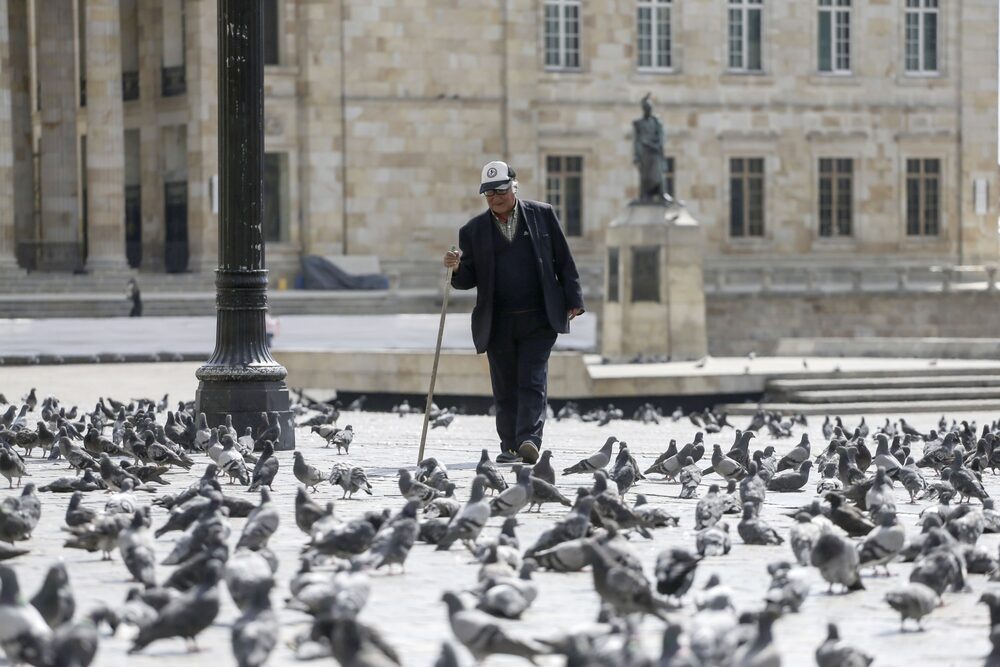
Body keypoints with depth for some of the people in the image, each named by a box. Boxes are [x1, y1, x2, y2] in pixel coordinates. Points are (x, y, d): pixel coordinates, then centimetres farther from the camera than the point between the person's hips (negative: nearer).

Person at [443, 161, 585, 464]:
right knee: (505, 389, 6)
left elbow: (564, 261, 7)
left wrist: (573, 300, 2)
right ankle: (510, 447, 14)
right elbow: (469, 280, 6)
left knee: (532, 382, -11)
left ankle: (529, 440, -18)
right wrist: (457, 268, -16)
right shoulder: (473, 230, 7)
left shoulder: (542, 215, 6)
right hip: (497, 323, 2)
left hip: (539, 319, -2)